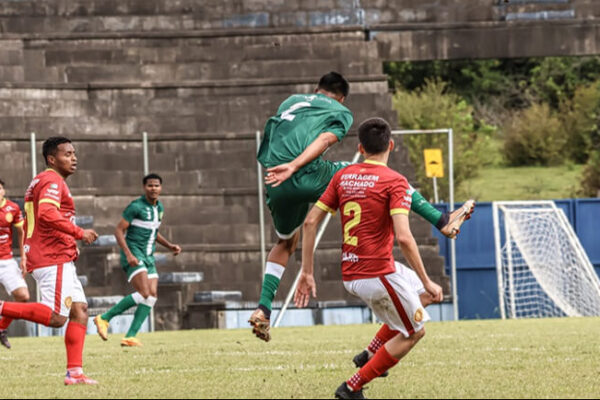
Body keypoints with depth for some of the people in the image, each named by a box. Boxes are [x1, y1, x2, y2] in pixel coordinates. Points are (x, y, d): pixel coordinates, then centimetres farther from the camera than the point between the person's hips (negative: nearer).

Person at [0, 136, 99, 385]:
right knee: (55, 317, -16)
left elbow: (31, 223, 28)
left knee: (79, 310, 5)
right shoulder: (52, 181, -10)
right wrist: (80, 233, -22)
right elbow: (46, 215, -28)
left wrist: (69, 244, 22)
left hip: (59, 260, 11)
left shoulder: (46, 181, 23)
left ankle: (74, 372, 0)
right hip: (53, 261, -11)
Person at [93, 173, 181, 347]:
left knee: (152, 297, -6)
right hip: (134, 256, -8)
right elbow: (119, 230, -13)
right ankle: (104, 318, -13)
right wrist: (128, 254, -23)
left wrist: (169, 246, 14)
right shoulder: (136, 206, -12)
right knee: (144, 293, -22)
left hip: (149, 257, 8)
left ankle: (130, 337, -7)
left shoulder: (159, 208, 13)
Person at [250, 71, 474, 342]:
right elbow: (324, 140, -5)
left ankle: (263, 309, 14)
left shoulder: (290, 102, 30)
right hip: (308, 177, -5)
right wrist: (293, 167, -17)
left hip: (277, 188, 5)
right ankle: (443, 221, 10)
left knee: (285, 243, 29)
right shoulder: (341, 113, 14)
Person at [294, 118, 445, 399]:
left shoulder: (343, 176, 8)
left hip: (350, 277, 7)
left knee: (419, 294, 28)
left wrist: (307, 273, 10)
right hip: (379, 274, -7)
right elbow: (403, 238, -21)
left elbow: (310, 222, 5)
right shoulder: (395, 181, -11)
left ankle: (370, 354, 23)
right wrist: (427, 282, -15)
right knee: (414, 332, 13)